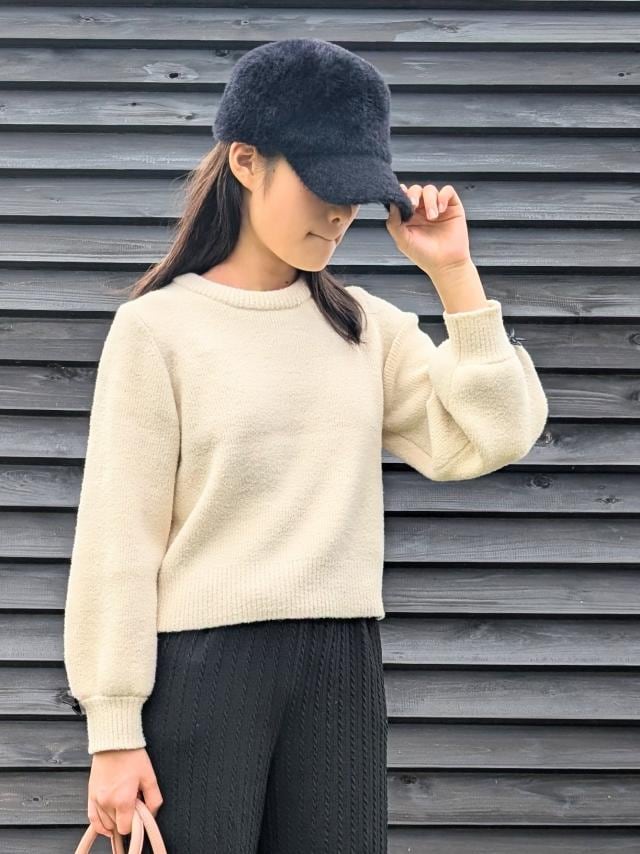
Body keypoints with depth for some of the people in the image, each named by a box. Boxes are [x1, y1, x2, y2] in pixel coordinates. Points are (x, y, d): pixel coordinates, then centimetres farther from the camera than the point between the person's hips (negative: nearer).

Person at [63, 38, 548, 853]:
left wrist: (453, 275, -3)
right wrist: (114, 728, -8)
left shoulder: (367, 326, 8)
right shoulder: (158, 327, -5)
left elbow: (490, 439, -2)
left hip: (341, 666, 4)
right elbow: (119, 538, -6)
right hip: (200, 665, -4)